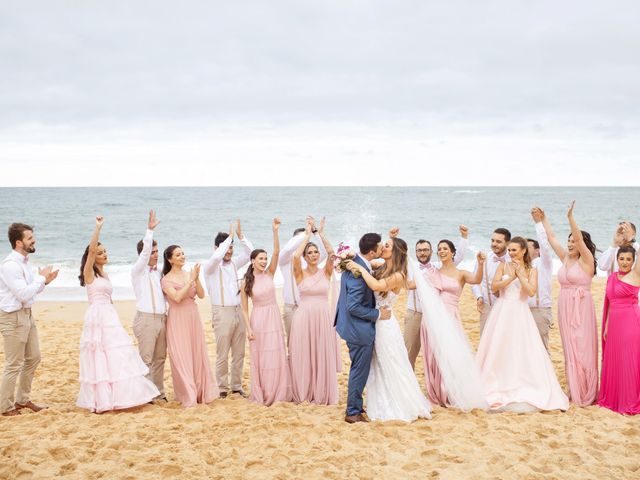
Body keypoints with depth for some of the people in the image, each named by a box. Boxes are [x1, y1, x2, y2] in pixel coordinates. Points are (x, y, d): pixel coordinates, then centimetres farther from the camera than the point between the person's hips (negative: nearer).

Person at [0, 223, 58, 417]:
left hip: (26, 315, 10)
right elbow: (24, 294, -24)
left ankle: (22, 399, 30)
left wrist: (45, 281, 2)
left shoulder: (23, 261, 10)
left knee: (33, 358, 17)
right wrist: (41, 277, -13)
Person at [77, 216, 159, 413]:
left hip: (110, 317, 8)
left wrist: (113, 317, 19)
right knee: (100, 359, -5)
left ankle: (114, 396, 12)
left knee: (116, 358, 7)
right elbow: (91, 250, -23)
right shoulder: (89, 272, -5)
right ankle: (100, 400, 1)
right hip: (97, 318, -8)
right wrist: (98, 227, -24)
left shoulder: (104, 274, 17)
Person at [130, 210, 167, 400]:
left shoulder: (157, 272, 18)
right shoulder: (138, 270, -2)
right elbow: (145, 251, -18)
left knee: (160, 357, 9)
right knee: (146, 358, -5)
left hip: (161, 318, 7)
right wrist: (150, 230, -24)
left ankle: (159, 392, 16)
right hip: (146, 318, -7)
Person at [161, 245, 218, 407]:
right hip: (178, 320, -4)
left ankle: (200, 392, 18)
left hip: (193, 317, 4)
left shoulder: (189, 274, 7)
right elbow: (177, 297, -18)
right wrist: (190, 280, -17)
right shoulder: (167, 279, -4)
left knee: (198, 354, 7)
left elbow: (201, 295, 1)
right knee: (181, 356, -1)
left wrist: (196, 279, -14)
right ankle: (187, 395, 7)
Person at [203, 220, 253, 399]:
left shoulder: (234, 263, 12)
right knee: (222, 354, -2)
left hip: (238, 311, 6)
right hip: (222, 312, -6)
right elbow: (217, 257, -26)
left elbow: (250, 252, 7)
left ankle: (237, 386, 18)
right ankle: (222, 388, 8)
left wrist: (240, 235, -4)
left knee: (239, 353, 8)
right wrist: (230, 235, -19)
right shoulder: (210, 266, -5)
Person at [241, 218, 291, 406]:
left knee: (276, 357, 3)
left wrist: (275, 230, -22)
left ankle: (276, 394, 14)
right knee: (259, 359, 4)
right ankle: (261, 395, 15)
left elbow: (276, 252, -12)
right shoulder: (246, 282, -4)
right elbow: (245, 309, -2)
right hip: (258, 319, -2)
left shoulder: (269, 274, 1)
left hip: (274, 317, 2)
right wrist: (248, 328, -11)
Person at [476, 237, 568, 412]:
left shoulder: (531, 271, 5)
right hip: (502, 313, 1)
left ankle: (526, 391, 1)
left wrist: (520, 274, -11)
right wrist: (512, 276, -15)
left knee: (524, 353, -5)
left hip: (520, 314, -1)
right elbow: (494, 287, -6)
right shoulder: (503, 266, 6)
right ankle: (496, 390, 13)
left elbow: (531, 292, -10)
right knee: (498, 352, 3)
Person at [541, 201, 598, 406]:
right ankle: (574, 391, 16)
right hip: (564, 308, 7)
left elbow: (580, 238, -21)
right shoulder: (565, 258, 11)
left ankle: (586, 394, 4)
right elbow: (552, 238, 16)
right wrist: (543, 218, 15)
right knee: (569, 349, 9)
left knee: (582, 349, -4)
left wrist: (570, 217, -29)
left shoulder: (586, 260, -6)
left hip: (581, 308, -7)